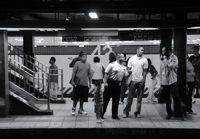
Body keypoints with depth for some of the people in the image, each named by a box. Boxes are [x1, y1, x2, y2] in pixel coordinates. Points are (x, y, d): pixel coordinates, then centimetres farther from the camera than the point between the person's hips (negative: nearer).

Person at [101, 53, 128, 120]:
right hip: (110, 83, -6)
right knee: (106, 99, -1)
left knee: (116, 100, 10)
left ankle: (114, 115, 21)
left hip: (118, 84, 6)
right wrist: (105, 82, -16)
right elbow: (106, 73, -10)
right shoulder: (112, 65, -6)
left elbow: (126, 75, 16)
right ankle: (101, 114, 8)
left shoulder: (123, 67, 12)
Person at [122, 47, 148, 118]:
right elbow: (129, 69, 4)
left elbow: (145, 71, 3)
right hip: (133, 80, -1)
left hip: (141, 81, 1)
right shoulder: (131, 59, 2)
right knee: (130, 97, 2)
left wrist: (143, 80, -6)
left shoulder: (144, 60, 2)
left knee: (139, 98, 5)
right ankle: (126, 112, 9)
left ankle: (137, 112, 15)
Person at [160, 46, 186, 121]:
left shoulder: (174, 58, -4)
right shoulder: (164, 60, 12)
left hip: (172, 81, -5)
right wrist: (161, 83, 14)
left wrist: (166, 59, -7)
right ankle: (170, 113, 20)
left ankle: (181, 113, 1)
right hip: (164, 82, 5)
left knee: (176, 97, -7)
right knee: (167, 99, 9)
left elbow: (171, 66, -22)